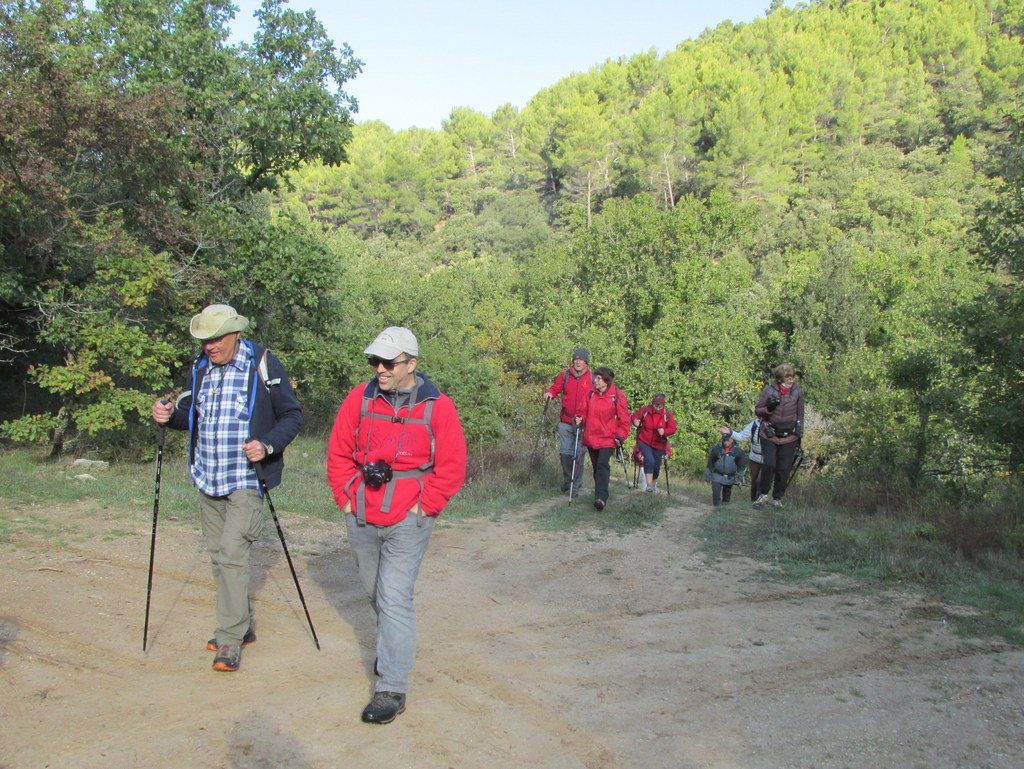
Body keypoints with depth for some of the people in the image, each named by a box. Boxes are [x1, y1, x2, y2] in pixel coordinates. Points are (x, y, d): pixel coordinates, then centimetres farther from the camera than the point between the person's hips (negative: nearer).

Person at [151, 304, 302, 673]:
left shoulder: (263, 365, -8)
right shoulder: (201, 368, 9)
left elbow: (292, 414, -5)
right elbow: (193, 415, 19)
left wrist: (268, 445, -21)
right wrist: (171, 415, -3)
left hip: (245, 480, -7)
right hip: (207, 480, 7)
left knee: (232, 555, -12)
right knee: (218, 556, 13)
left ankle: (230, 640, -2)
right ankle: (244, 625, 28)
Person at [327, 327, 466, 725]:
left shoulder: (437, 406, -9)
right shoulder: (360, 398, 0)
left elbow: (451, 468, -6)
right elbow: (338, 453, 9)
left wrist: (423, 506, -9)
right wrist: (345, 497, 3)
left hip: (409, 520, -4)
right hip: (361, 519, 5)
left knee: (394, 598, -9)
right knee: (375, 592, 19)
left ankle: (392, 689, -2)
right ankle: (394, 646, 45)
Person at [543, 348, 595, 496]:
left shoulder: (592, 378, 3)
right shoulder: (564, 375, 7)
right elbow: (555, 388, 15)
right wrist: (549, 393, -9)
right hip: (565, 421, 2)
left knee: (578, 454, -2)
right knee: (565, 452, 1)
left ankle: (576, 486, 8)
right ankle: (567, 479, 27)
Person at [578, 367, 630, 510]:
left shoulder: (617, 395, -5)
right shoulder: (591, 394, 6)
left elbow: (624, 418, -2)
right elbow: (586, 412, 15)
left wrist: (621, 436, -10)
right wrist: (581, 419, -6)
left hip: (608, 438, -5)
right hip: (591, 438, 5)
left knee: (602, 465, -18)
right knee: (596, 467, 11)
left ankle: (601, 497, -23)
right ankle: (601, 495, 23)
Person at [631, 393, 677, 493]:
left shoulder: (667, 414, -8)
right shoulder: (645, 410, -11)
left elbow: (673, 428, -6)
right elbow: (634, 416, -1)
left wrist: (664, 431, -27)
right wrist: (635, 421, -25)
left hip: (658, 444, 2)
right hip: (644, 442, -2)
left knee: (656, 466, 11)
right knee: (649, 460, -23)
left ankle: (654, 485, 35)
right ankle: (649, 485, -19)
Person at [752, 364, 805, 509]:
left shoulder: (798, 391, 0)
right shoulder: (769, 390, -6)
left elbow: (800, 415, 11)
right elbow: (757, 410, 2)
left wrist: (800, 435, 12)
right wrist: (768, 408, -19)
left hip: (789, 437, 2)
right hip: (770, 435, -2)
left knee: (784, 469, 3)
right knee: (769, 464, -13)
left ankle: (777, 498, 20)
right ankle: (763, 494, 6)